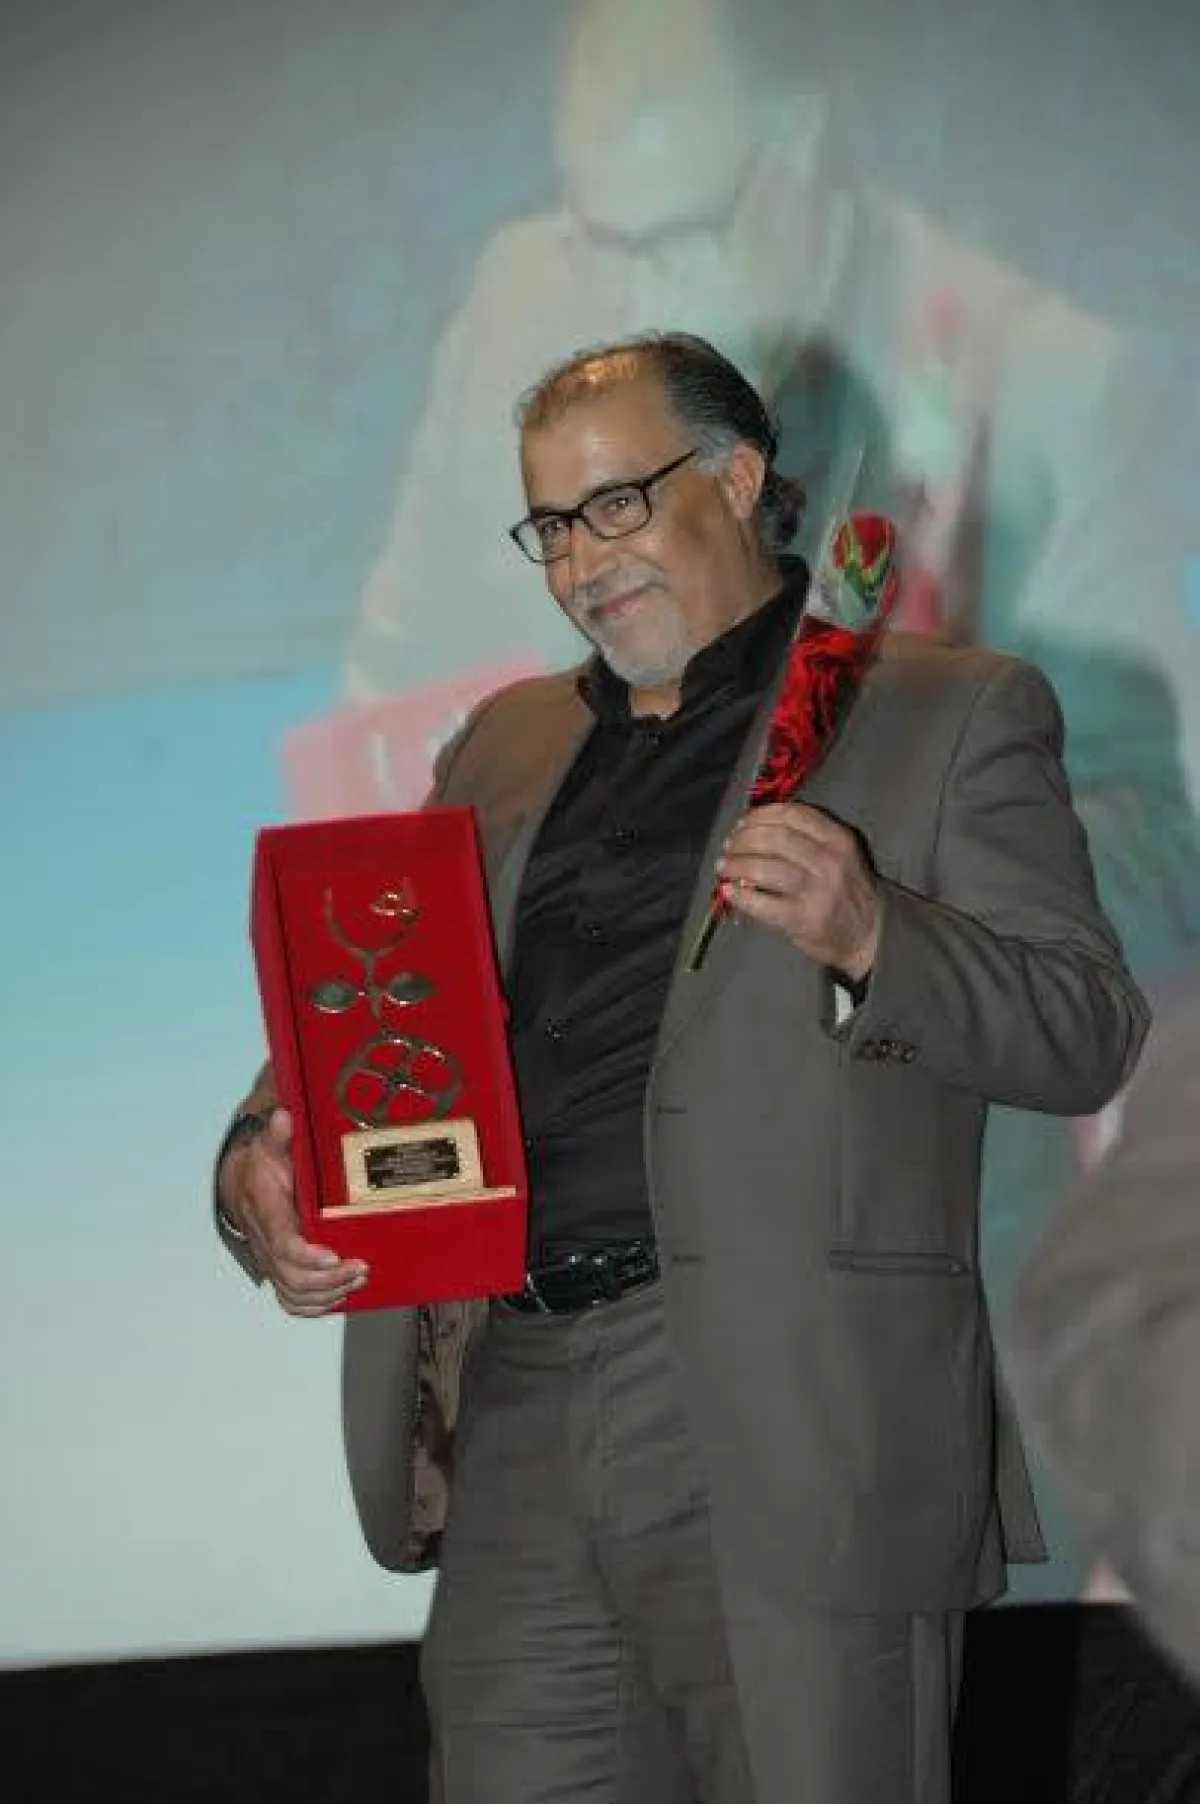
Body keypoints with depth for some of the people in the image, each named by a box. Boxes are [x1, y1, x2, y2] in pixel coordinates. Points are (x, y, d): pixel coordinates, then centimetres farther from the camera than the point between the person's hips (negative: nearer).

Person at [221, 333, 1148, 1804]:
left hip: (794, 1427, -4)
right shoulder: (504, 748, 24)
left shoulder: (949, 715, 8)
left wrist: (869, 938, -19)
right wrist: (261, 1163, 0)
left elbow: (1088, 1027, -1)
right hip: (516, 1425, 5)